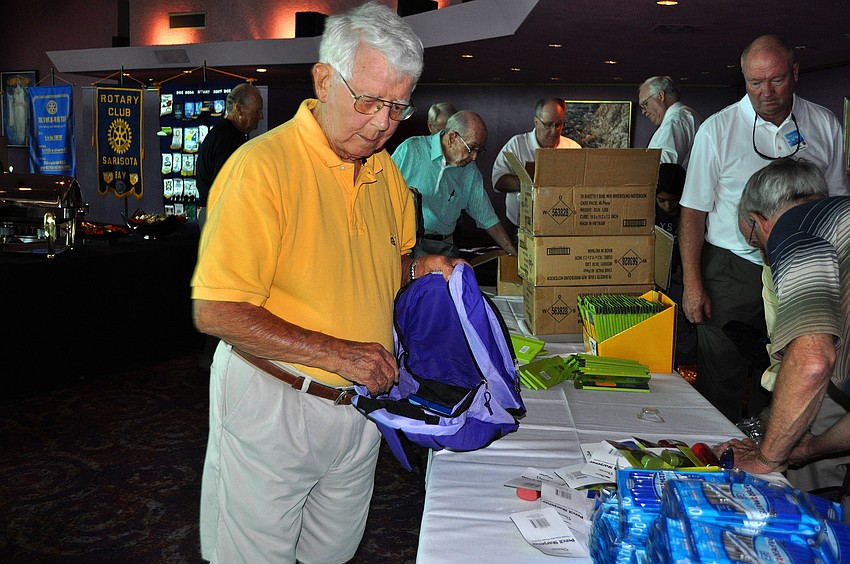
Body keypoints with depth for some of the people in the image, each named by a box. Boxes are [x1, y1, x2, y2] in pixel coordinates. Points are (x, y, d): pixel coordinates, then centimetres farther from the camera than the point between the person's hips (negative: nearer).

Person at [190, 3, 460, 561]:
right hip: (272, 408, -6)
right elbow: (216, 312, -23)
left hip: (359, 406, 6)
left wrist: (418, 268, -3)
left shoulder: (387, 172, 4)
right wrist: (336, 353, -24)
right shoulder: (262, 165, -20)